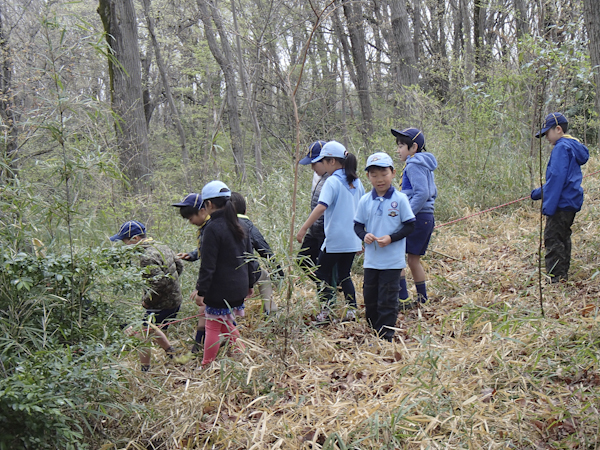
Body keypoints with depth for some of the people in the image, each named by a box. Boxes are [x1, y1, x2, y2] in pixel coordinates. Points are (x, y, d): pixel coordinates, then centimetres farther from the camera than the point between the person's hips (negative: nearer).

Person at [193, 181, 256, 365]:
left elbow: (208, 265, -17)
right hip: (239, 288, 7)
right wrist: (250, 283, 24)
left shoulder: (213, 228, -16)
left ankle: (206, 366, 10)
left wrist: (201, 290, -13)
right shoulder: (239, 225, 8)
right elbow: (249, 258, 15)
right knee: (227, 324, 21)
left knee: (213, 326, 2)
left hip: (219, 290, -7)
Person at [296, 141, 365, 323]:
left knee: (322, 274, 4)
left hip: (334, 239, -7)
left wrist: (304, 228, -26)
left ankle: (325, 313, 0)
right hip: (352, 239, 7)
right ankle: (351, 311, 13)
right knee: (345, 275, 17)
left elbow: (321, 207, -26)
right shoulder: (357, 182, 10)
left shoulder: (332, 181, -13)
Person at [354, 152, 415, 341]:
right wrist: (364, 235, -13)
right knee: (370, 299, 12)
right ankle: (376, 331, 28)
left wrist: (391, 238, -18)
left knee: (387, 300, -2)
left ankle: (386, 336, 6)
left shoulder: (400, 199, -7)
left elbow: (410, 226, -5)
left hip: (392, 260, -4)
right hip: (371, 260, 4)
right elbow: (357, 225, 9)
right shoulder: (365, 201, 3)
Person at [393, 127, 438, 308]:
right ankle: (422, 300, 21)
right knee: (413, 259, 16)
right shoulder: (425, 165, 18)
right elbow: (433, 193, 23)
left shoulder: (414, 165, -11)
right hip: (428, 218, 10)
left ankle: (403, 300, -12)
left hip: (416, 218, -10)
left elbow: (422, 193, -22)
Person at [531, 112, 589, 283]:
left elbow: (557, 178, -21)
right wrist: (538, 193, 30)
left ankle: (556, 279, -10)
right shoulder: (573, 146, 18)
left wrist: (549, 205, -23)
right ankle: (562, 278, 21)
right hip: (571, 203, 10)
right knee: (562, 239, 15)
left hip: (562, 203, -10)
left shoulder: (562, 148, -14)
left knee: (552, 240, -9)